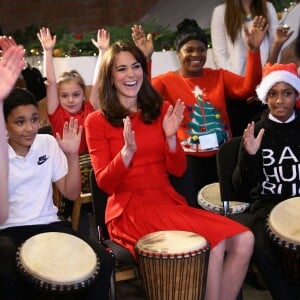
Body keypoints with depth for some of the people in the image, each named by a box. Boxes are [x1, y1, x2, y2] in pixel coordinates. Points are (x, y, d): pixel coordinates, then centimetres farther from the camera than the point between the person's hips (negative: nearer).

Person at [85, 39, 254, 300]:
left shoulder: (161, 110, 10)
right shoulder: (97, 121, -1)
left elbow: (178, 170, 7)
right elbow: (105, 184, -6)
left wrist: (170, 137, -11)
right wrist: (127, 151, -24)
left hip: (169, 202, 5)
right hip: (129, 210, -5)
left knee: (243, 240, -17)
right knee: (213, 244, -27)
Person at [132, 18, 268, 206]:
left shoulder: (219, 76, 9)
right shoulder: (167, 81, 1)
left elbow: (248, 89, -6)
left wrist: (254, 50, -18)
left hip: (222, 156, 3)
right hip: (188, 160, -3)